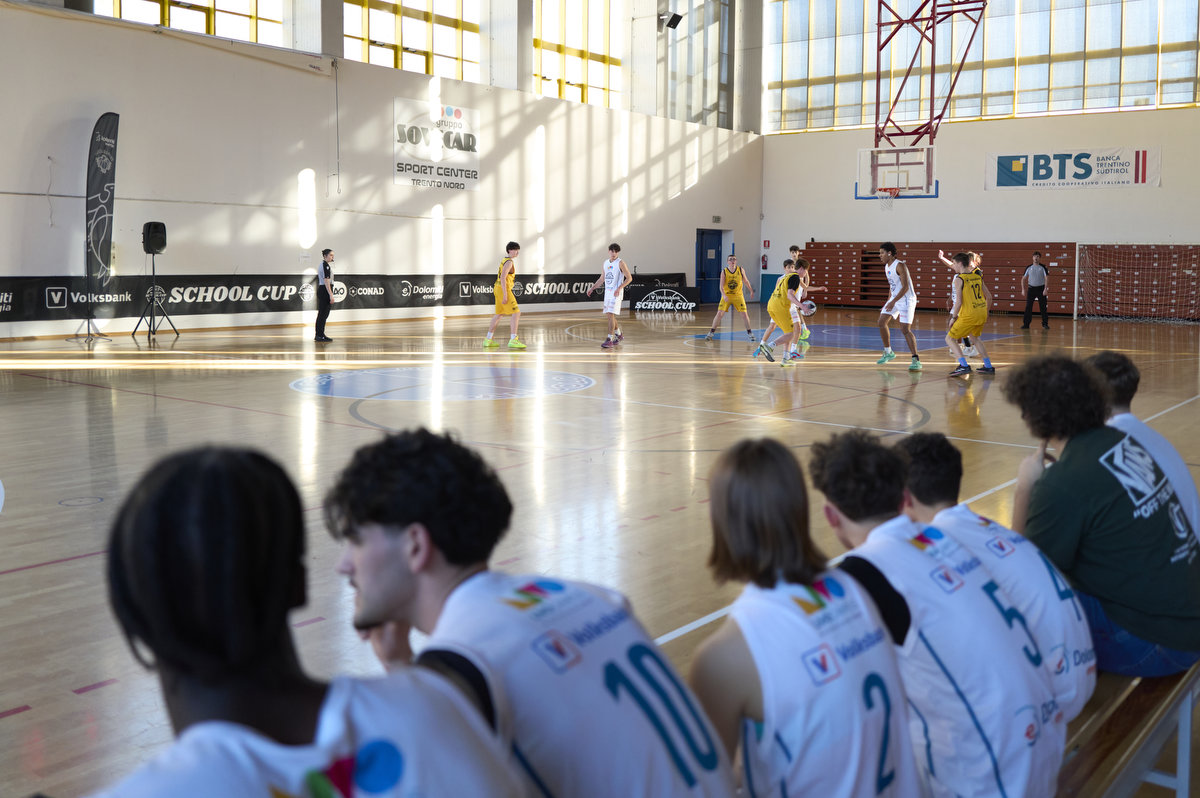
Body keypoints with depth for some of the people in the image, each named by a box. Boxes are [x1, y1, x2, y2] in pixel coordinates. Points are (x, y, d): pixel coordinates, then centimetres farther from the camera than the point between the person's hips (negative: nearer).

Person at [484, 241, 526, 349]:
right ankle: (513, 340, -17)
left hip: (498, 288, 10)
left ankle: (488, 340, 25)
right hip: (503, 289, -10)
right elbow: (503, 278, -22)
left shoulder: (505, 260, 17)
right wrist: (505, 295, -25)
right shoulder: (509, 262, -14)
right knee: (516, 312, -12)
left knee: (499, 314, 19)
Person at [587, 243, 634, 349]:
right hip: (607, 292, 8)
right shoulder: (604, 264, 13)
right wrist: (592, 288, 11)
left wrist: (619, 288, -20)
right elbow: (602, 279, 22)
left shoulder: (620, 263, -7)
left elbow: (629, 278, -9)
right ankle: (618, 335, 31)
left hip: (616, 293, -8)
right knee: (609, 315, 13)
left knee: (611, 314, -15)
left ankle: (609, 340, -16)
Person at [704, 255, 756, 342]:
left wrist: (751, 291, 16)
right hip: (726, 296, -1)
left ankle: (750, 333, 11)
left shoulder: (741, 270, -6)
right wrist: (724, 295, -33)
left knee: (744, 314, -4)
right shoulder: (724, 272, -11)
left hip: (738, 296, 1)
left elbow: (746, 281, 9)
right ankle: (711, 333, 1)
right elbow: (721, 286, -17)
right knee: (719, 313, -9)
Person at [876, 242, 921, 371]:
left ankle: (916, 360, -14)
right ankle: (888, 353, 26)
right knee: (882, 322, 10)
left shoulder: (900, 266, -19)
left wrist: (893, 302, -27)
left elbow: (905, 287, -24)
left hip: (907, 300, -9)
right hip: (894, 299, 9)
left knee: (905, 329, -16)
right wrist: (888, 301, 18)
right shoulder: (887, 267, 9)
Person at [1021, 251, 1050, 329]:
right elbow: (1023, 278, 9)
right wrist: (1023, 289, 0)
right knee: (1028, 307, -3)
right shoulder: (1029, 267, 4)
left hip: (1040, 288, -1)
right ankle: (1026, 324, 1)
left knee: (1043, 307, 0)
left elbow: (1046, 278, -7)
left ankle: (1045, 324, 8)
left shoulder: (1043, 267, -1)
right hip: (1031, 288, 1)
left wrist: (1045, 289, -18)